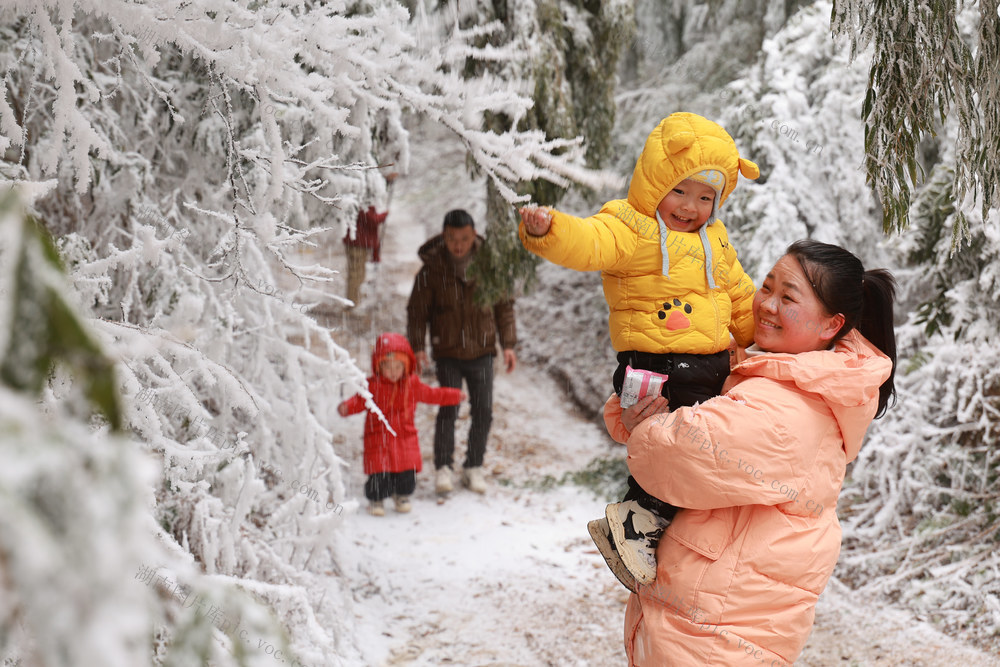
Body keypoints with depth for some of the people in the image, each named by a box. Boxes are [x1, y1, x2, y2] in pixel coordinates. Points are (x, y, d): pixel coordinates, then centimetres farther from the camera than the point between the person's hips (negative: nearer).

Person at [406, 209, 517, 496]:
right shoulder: (431, 269, -8)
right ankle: (443, 467, 8)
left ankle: (473, 467, 22)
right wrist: (417, 347, -9)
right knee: (448, 411, -8)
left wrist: (509, 345, 2)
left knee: (483, 412, 6)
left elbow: (504, 306, 6)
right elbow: (417, 311, 0)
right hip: (447, 353, -2)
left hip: (482, 352, 2)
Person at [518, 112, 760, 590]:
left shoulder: (714, 241, 19)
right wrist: (548, 230, -44)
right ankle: (636, 523, -5)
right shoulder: (629, 228, -5)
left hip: (712, 370, 8)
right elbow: (589, 243, -25)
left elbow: (740, 297, 29)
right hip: (656, 373, -8)